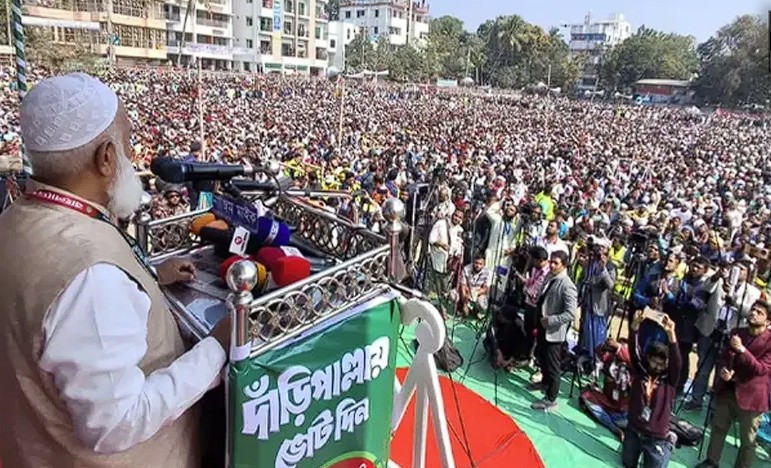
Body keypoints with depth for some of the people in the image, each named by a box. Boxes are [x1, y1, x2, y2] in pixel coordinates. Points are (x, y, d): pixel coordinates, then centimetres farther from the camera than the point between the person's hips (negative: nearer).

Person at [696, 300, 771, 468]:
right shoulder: (737, 333, 5)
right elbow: (724, 357, 14)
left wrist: (742, 350, -30)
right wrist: (723, 369, -7)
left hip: (751, 396, -5)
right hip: (727, 390, 6)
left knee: (748, 440, 7)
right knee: (717, 429, 18)